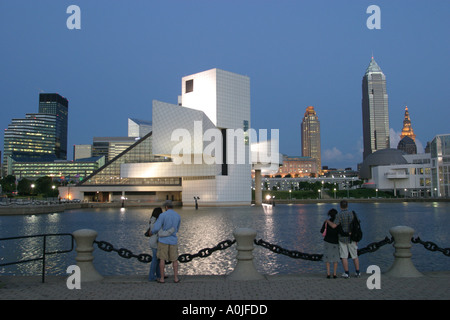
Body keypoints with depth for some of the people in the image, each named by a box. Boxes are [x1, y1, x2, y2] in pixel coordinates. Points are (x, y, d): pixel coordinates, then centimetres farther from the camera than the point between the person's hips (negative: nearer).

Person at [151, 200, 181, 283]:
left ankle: (162, 278, 8)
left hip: (163, 240, -3)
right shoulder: (178, 216, 3)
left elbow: (156, 228, -13)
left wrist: (152, 232, 10)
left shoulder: (162, 215, -12)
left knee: (162, 259, 6)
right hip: (173, 241, 3)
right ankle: (176, 278, 7)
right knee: (174, 259, 12)